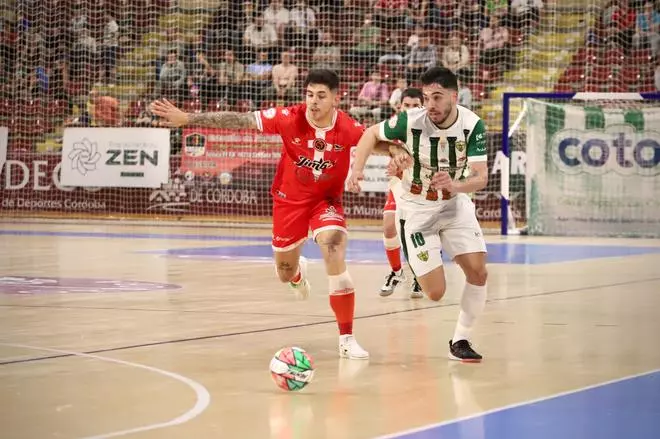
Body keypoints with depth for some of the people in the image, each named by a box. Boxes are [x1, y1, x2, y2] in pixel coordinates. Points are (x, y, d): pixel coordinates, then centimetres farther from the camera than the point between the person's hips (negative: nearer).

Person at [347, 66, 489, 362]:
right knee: (435, 293, -8)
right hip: (416, 210, -3)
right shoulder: (410, 121, -24)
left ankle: (460, 341, 9)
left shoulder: (472, 124, -19)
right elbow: (372, 133, -4)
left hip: (455, 203, 3)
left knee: (478, 272, -11)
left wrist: (455, 185, -42)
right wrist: (356, 170, -15)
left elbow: (481, 177, -22)